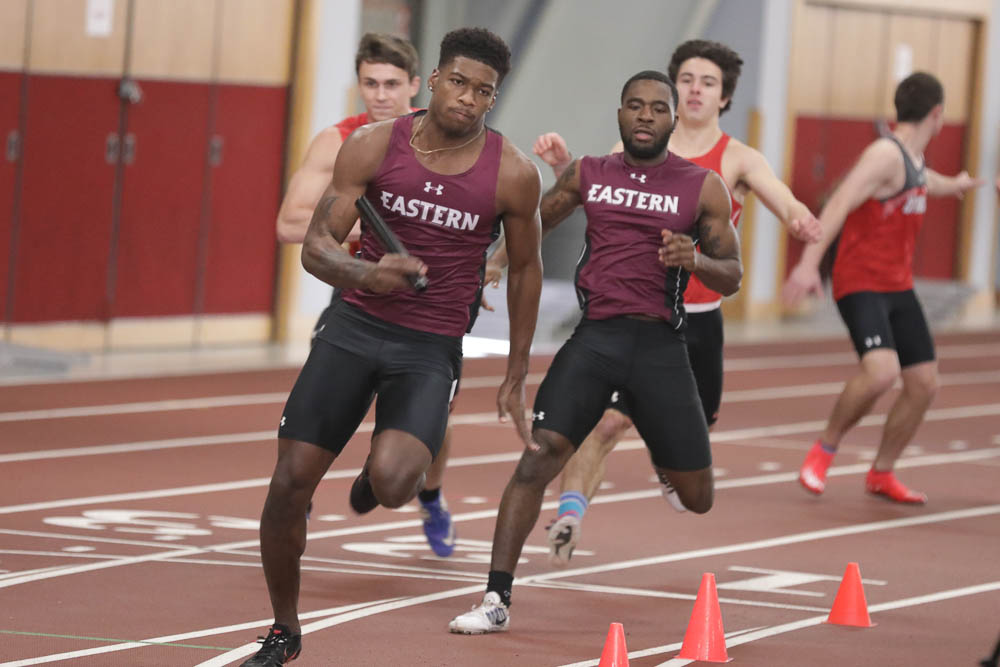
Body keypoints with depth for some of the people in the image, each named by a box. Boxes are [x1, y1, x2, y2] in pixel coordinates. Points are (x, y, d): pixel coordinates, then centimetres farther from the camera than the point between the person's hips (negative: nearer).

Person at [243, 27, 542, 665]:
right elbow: (316, 246, -6)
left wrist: (516, 377, 14)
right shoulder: (374, 146, -5)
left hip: (431, 348, -1)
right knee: (289, 484, -6)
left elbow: (526, 268, 10)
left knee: (391, 484, -27)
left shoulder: (513, 174, -6)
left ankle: (378, 475, 15)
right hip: (355, 326, 2)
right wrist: (366, 273, -29)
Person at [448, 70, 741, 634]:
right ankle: (497, 600, -15)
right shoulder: (587, 174, 10)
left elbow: (732, 278, 5)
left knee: (698, 497, 4)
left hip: (660, 344, -1)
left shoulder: (703, 187, 4)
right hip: (595, 336, 1)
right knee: (539, 455, -16)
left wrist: (696, 260, -16)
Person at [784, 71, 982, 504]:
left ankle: (881, 474, 21)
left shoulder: (913, 157, 14)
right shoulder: (885, 154, -16)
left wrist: (953, 185, 64)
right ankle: (824, 450, -6)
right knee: (881, 370, -28)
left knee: (924, 383, 5)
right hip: (861, 285, -9)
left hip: (898, 288, 9)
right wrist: (809, 264, -39)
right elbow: (839, 204, -28)